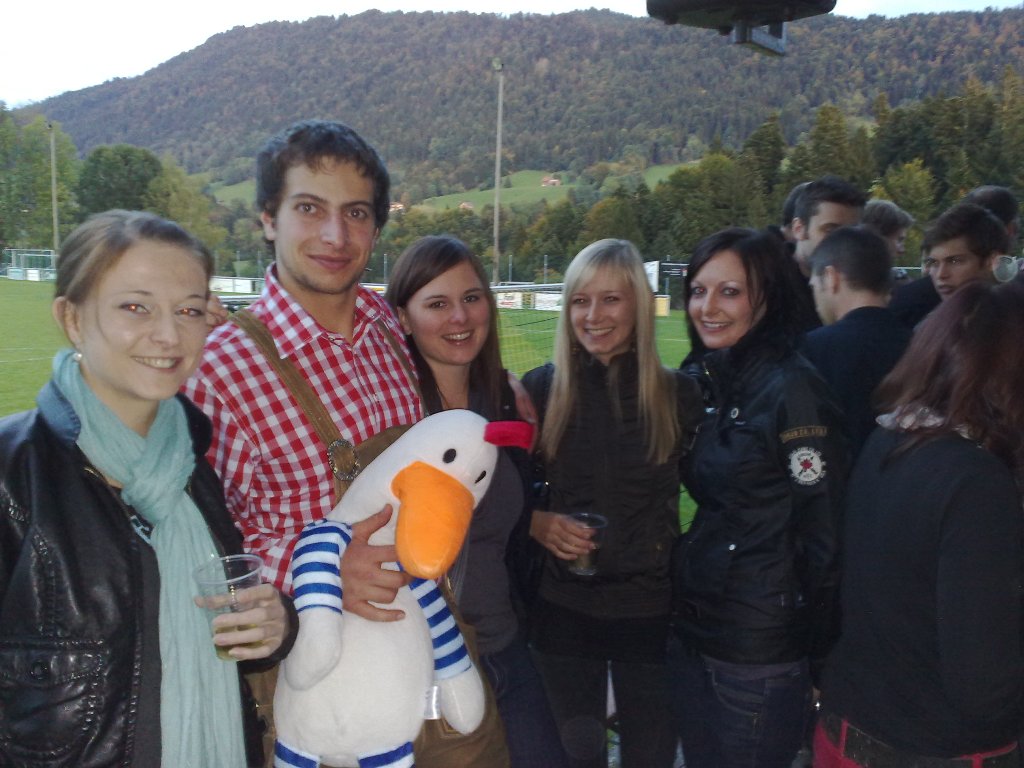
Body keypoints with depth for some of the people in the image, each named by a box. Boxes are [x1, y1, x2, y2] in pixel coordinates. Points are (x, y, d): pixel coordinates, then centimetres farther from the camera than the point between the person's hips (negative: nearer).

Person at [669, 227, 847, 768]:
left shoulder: (791, 389, -17)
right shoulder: (701, 382, 4)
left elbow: (821, 531, -15)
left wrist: (814, 655, -11)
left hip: (760, 648, -7)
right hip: (692, 631, 7)